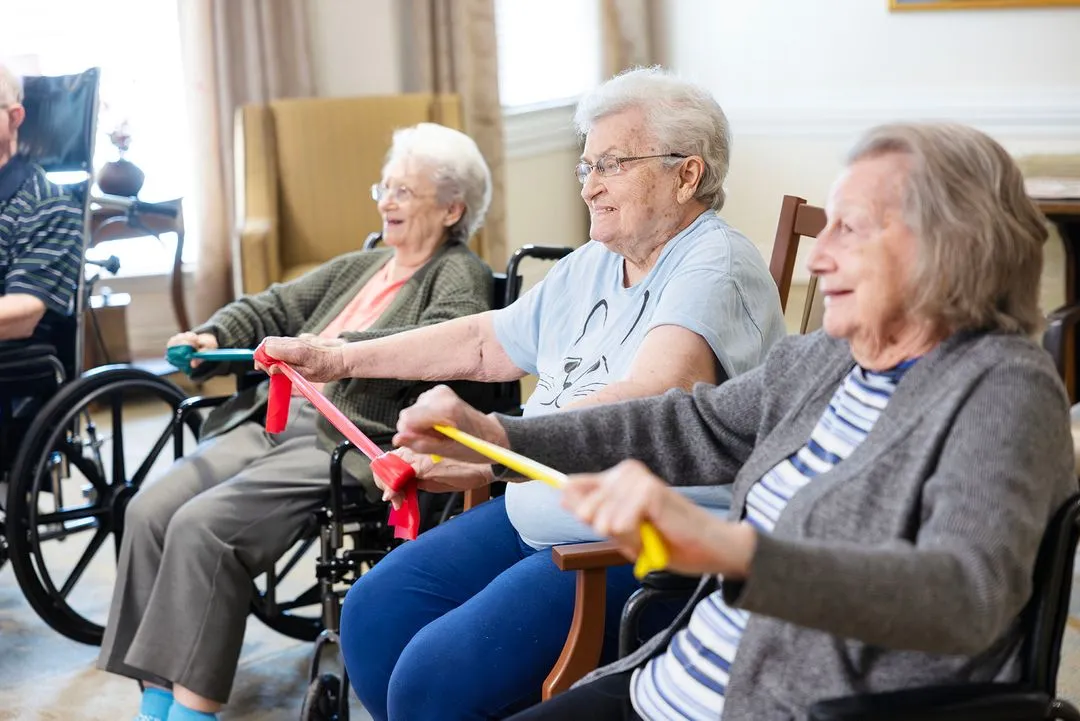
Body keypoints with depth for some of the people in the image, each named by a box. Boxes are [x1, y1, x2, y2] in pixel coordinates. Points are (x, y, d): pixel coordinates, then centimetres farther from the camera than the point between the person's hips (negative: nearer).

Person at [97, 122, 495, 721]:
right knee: (150, 509, -11)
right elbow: (271, 308, 28)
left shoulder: (459, 276, 2)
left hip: (346, 442, -8)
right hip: (273, 420, 8)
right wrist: (213, 338, 8)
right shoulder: (359, 267, 27)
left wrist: (333, 351, -27)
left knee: (203, 525, -26)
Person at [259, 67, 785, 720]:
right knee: (373, 614, 0)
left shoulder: (715, 267, -14)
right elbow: (487, 342, 26)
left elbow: (649, 399, -29)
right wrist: (340, 360, 25)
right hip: (539, 514, 9)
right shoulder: (592, 265, 16)